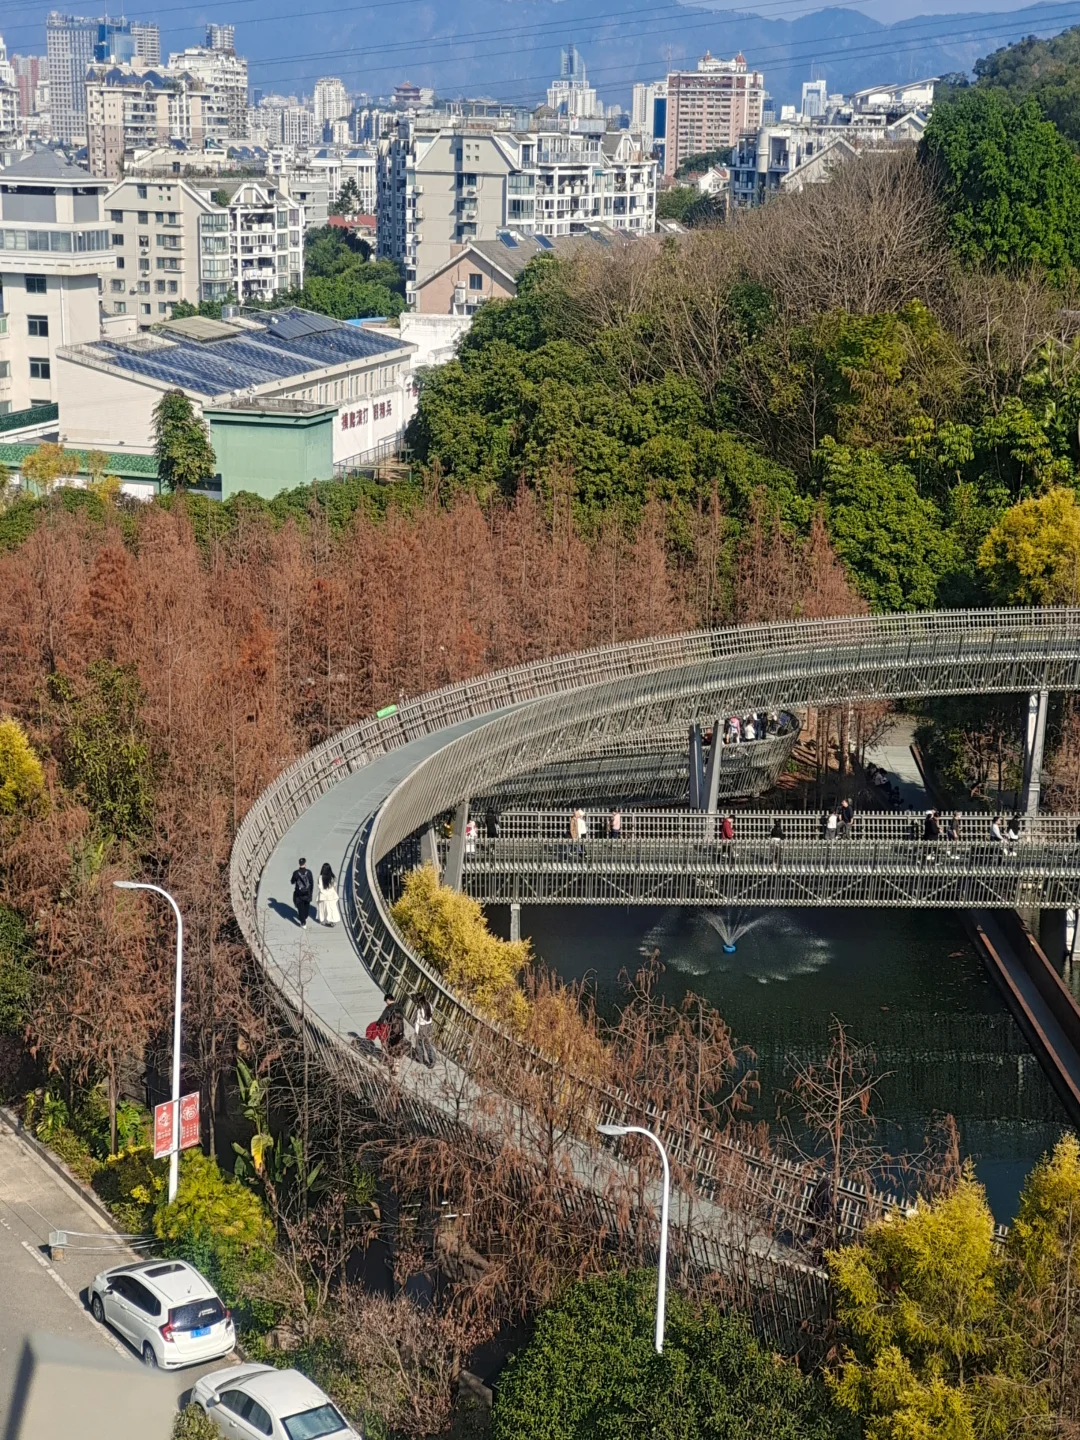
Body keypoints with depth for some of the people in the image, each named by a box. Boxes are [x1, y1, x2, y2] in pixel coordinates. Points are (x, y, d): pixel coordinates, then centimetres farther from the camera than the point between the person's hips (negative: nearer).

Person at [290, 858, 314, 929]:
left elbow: (292, 882, -2)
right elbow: (312, 883, -5)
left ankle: (303, 923, 11)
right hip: (307, 893, 2)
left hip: (299, 893, -2)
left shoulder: (296, 873, -16)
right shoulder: (308, 872, -13)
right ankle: (305, 918, 47)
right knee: (306, 906, 26)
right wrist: (311, 892, 10)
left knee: (300, 908, 10)